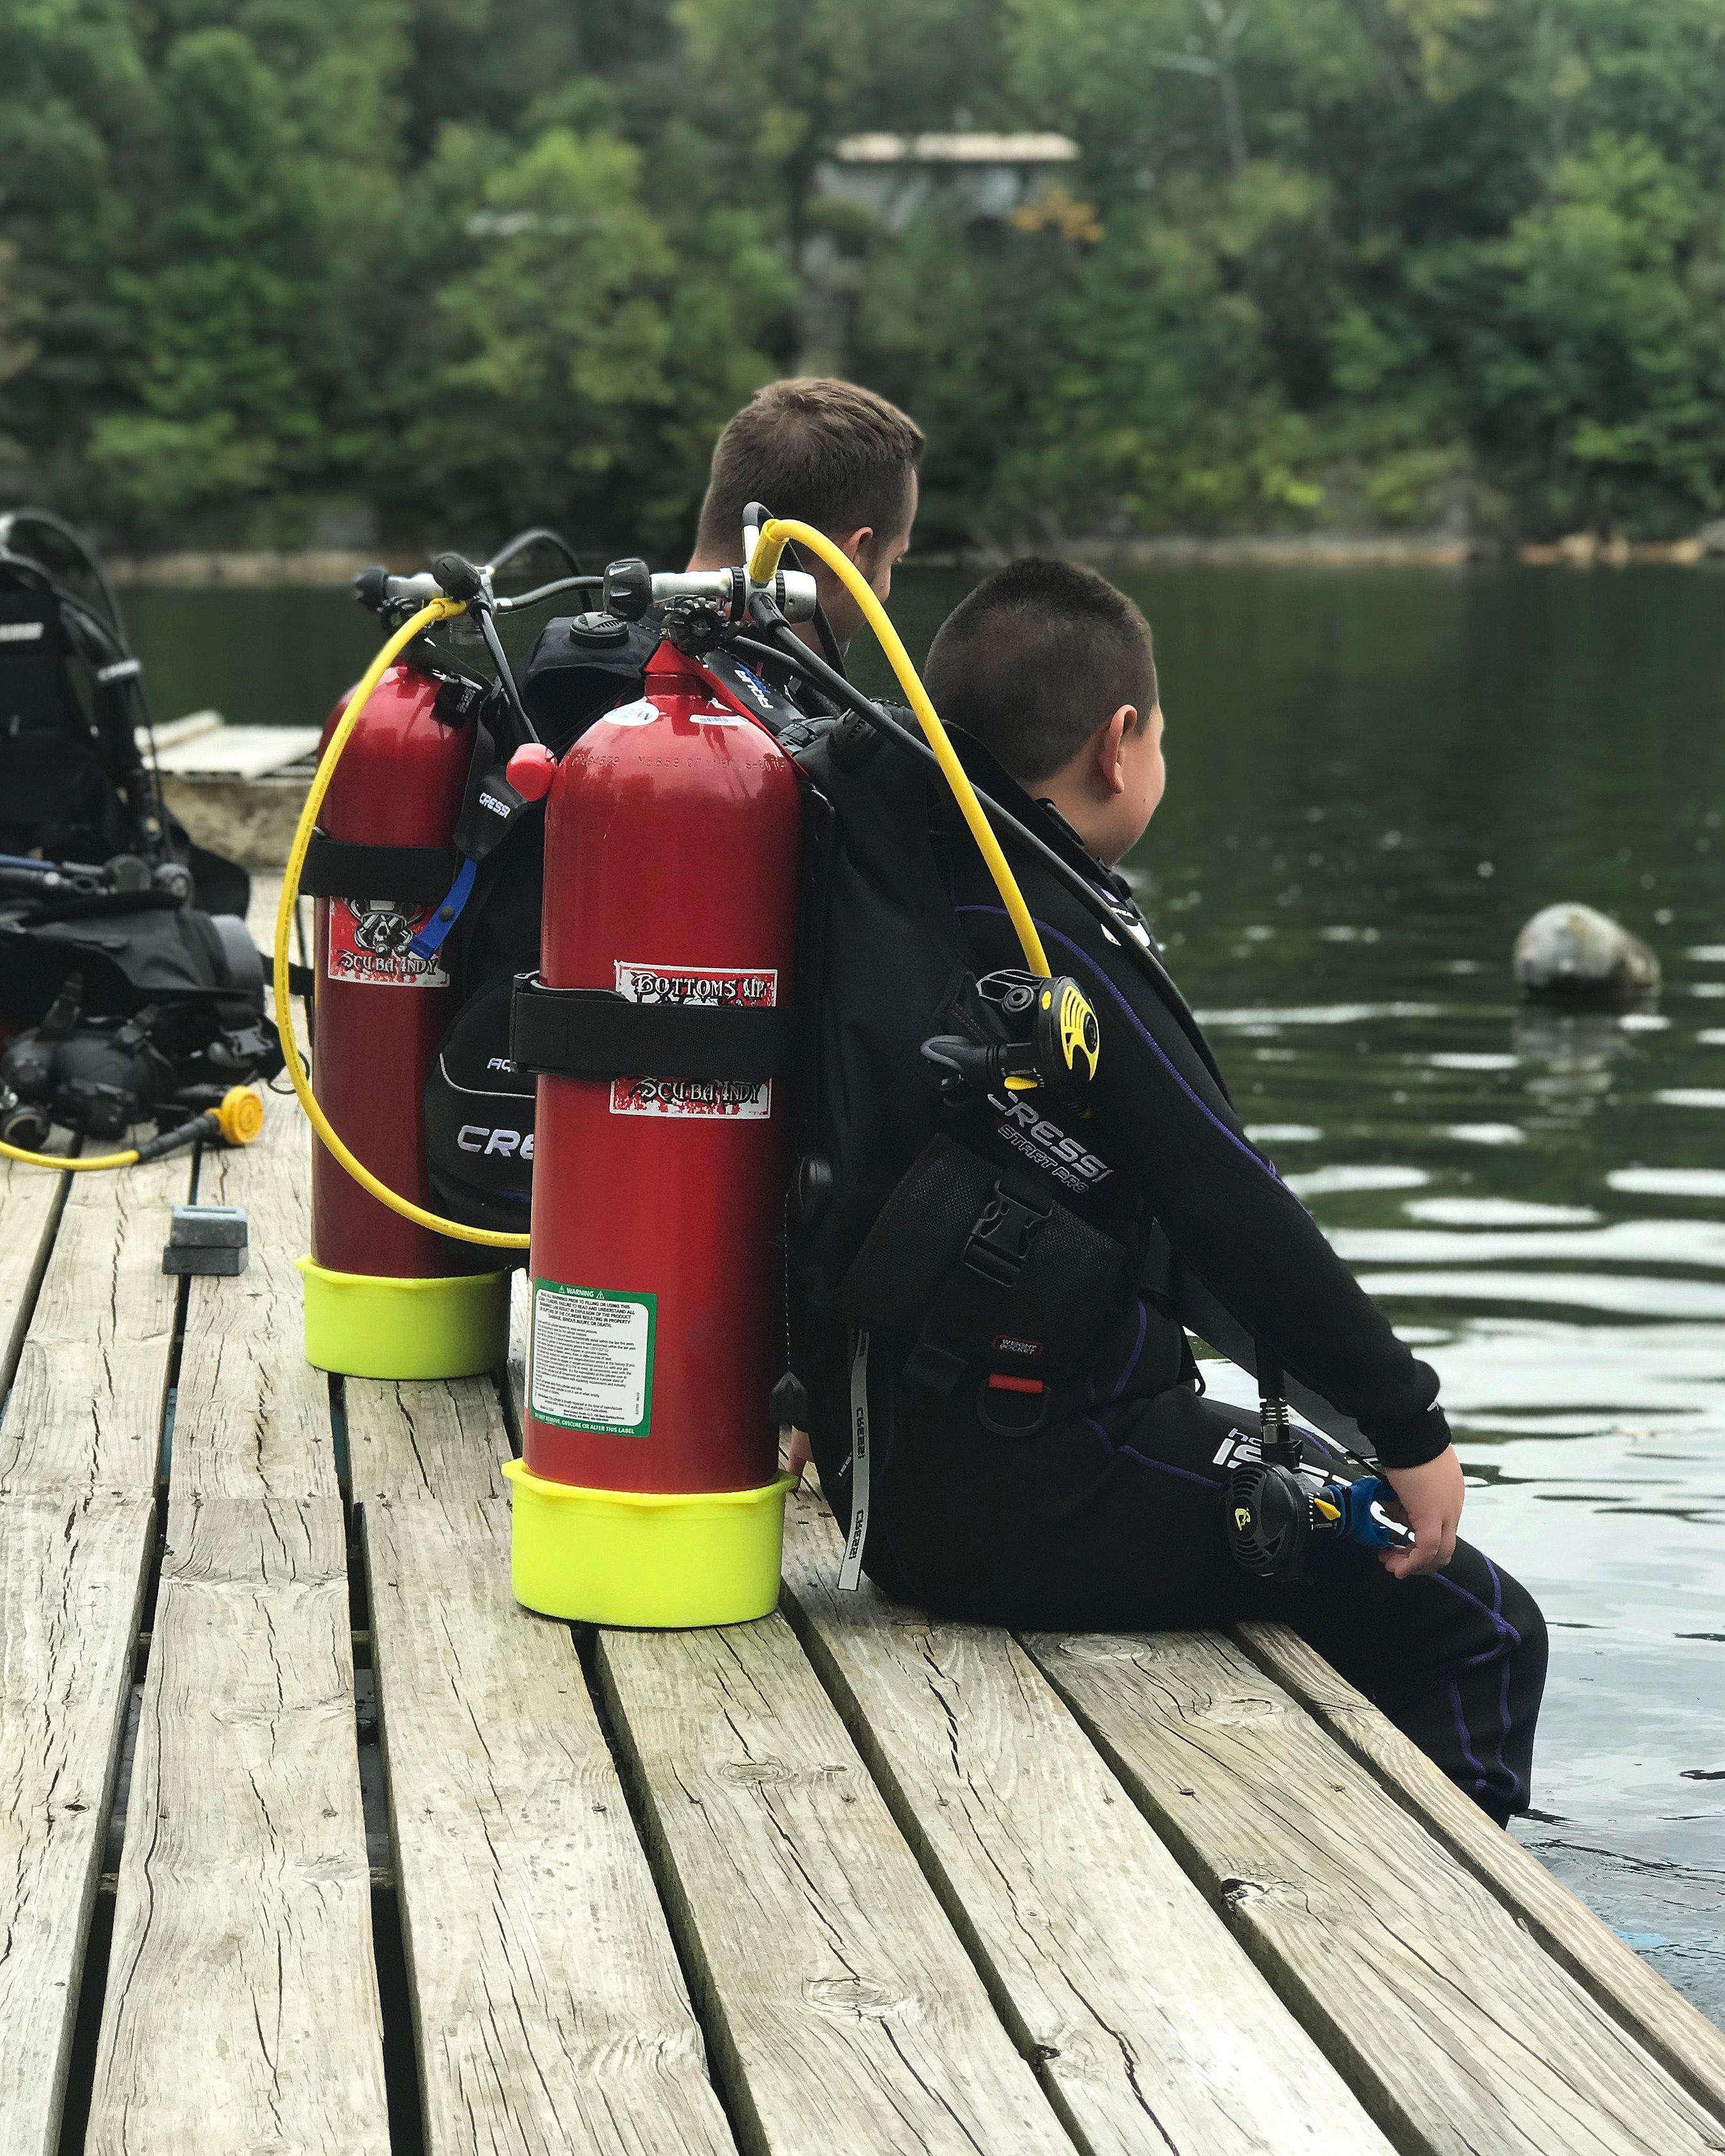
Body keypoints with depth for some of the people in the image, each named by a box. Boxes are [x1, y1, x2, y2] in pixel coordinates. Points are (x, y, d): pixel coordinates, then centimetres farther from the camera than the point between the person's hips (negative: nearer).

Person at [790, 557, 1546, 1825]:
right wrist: (1411, 1424, -13)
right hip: (1043, 1497, -10)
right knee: (1479, 1630, -3)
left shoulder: (884, 878, 5)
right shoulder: (1062, 951, -18)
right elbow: (1232, 1211, -17)